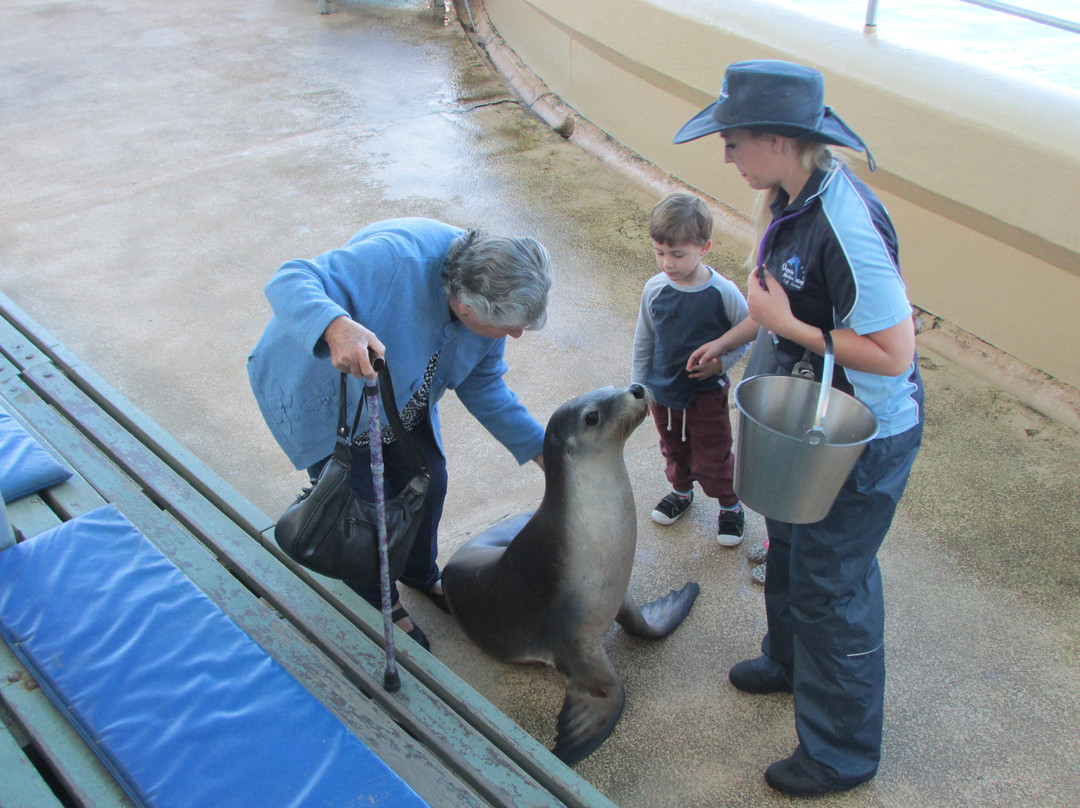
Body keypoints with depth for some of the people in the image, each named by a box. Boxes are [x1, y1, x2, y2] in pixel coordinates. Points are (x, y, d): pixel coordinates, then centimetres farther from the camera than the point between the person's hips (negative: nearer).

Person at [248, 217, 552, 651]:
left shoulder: (491, 300, -18)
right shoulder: (397, 260, -42)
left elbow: (483, 386, -3)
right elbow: (289, 282, -45)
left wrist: (541, 449, -9)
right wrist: (336, 328, -66)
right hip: (319, 388, -6)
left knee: (429, 481, 12)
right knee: (365, 504, 2)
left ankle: (422, 574, 44)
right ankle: (379, 604, 32)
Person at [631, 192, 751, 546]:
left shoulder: (723, 293, -21)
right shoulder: (654, 288, -11)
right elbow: (643, 341, 3)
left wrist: (721, 362, -20)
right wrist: (639, 387, 7)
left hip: (706, 394, -3)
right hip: (662, 391, 4)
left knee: (711, 458, 10)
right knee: (673, 450, 24)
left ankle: (730, 505, 36)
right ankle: (681, 491, 51)